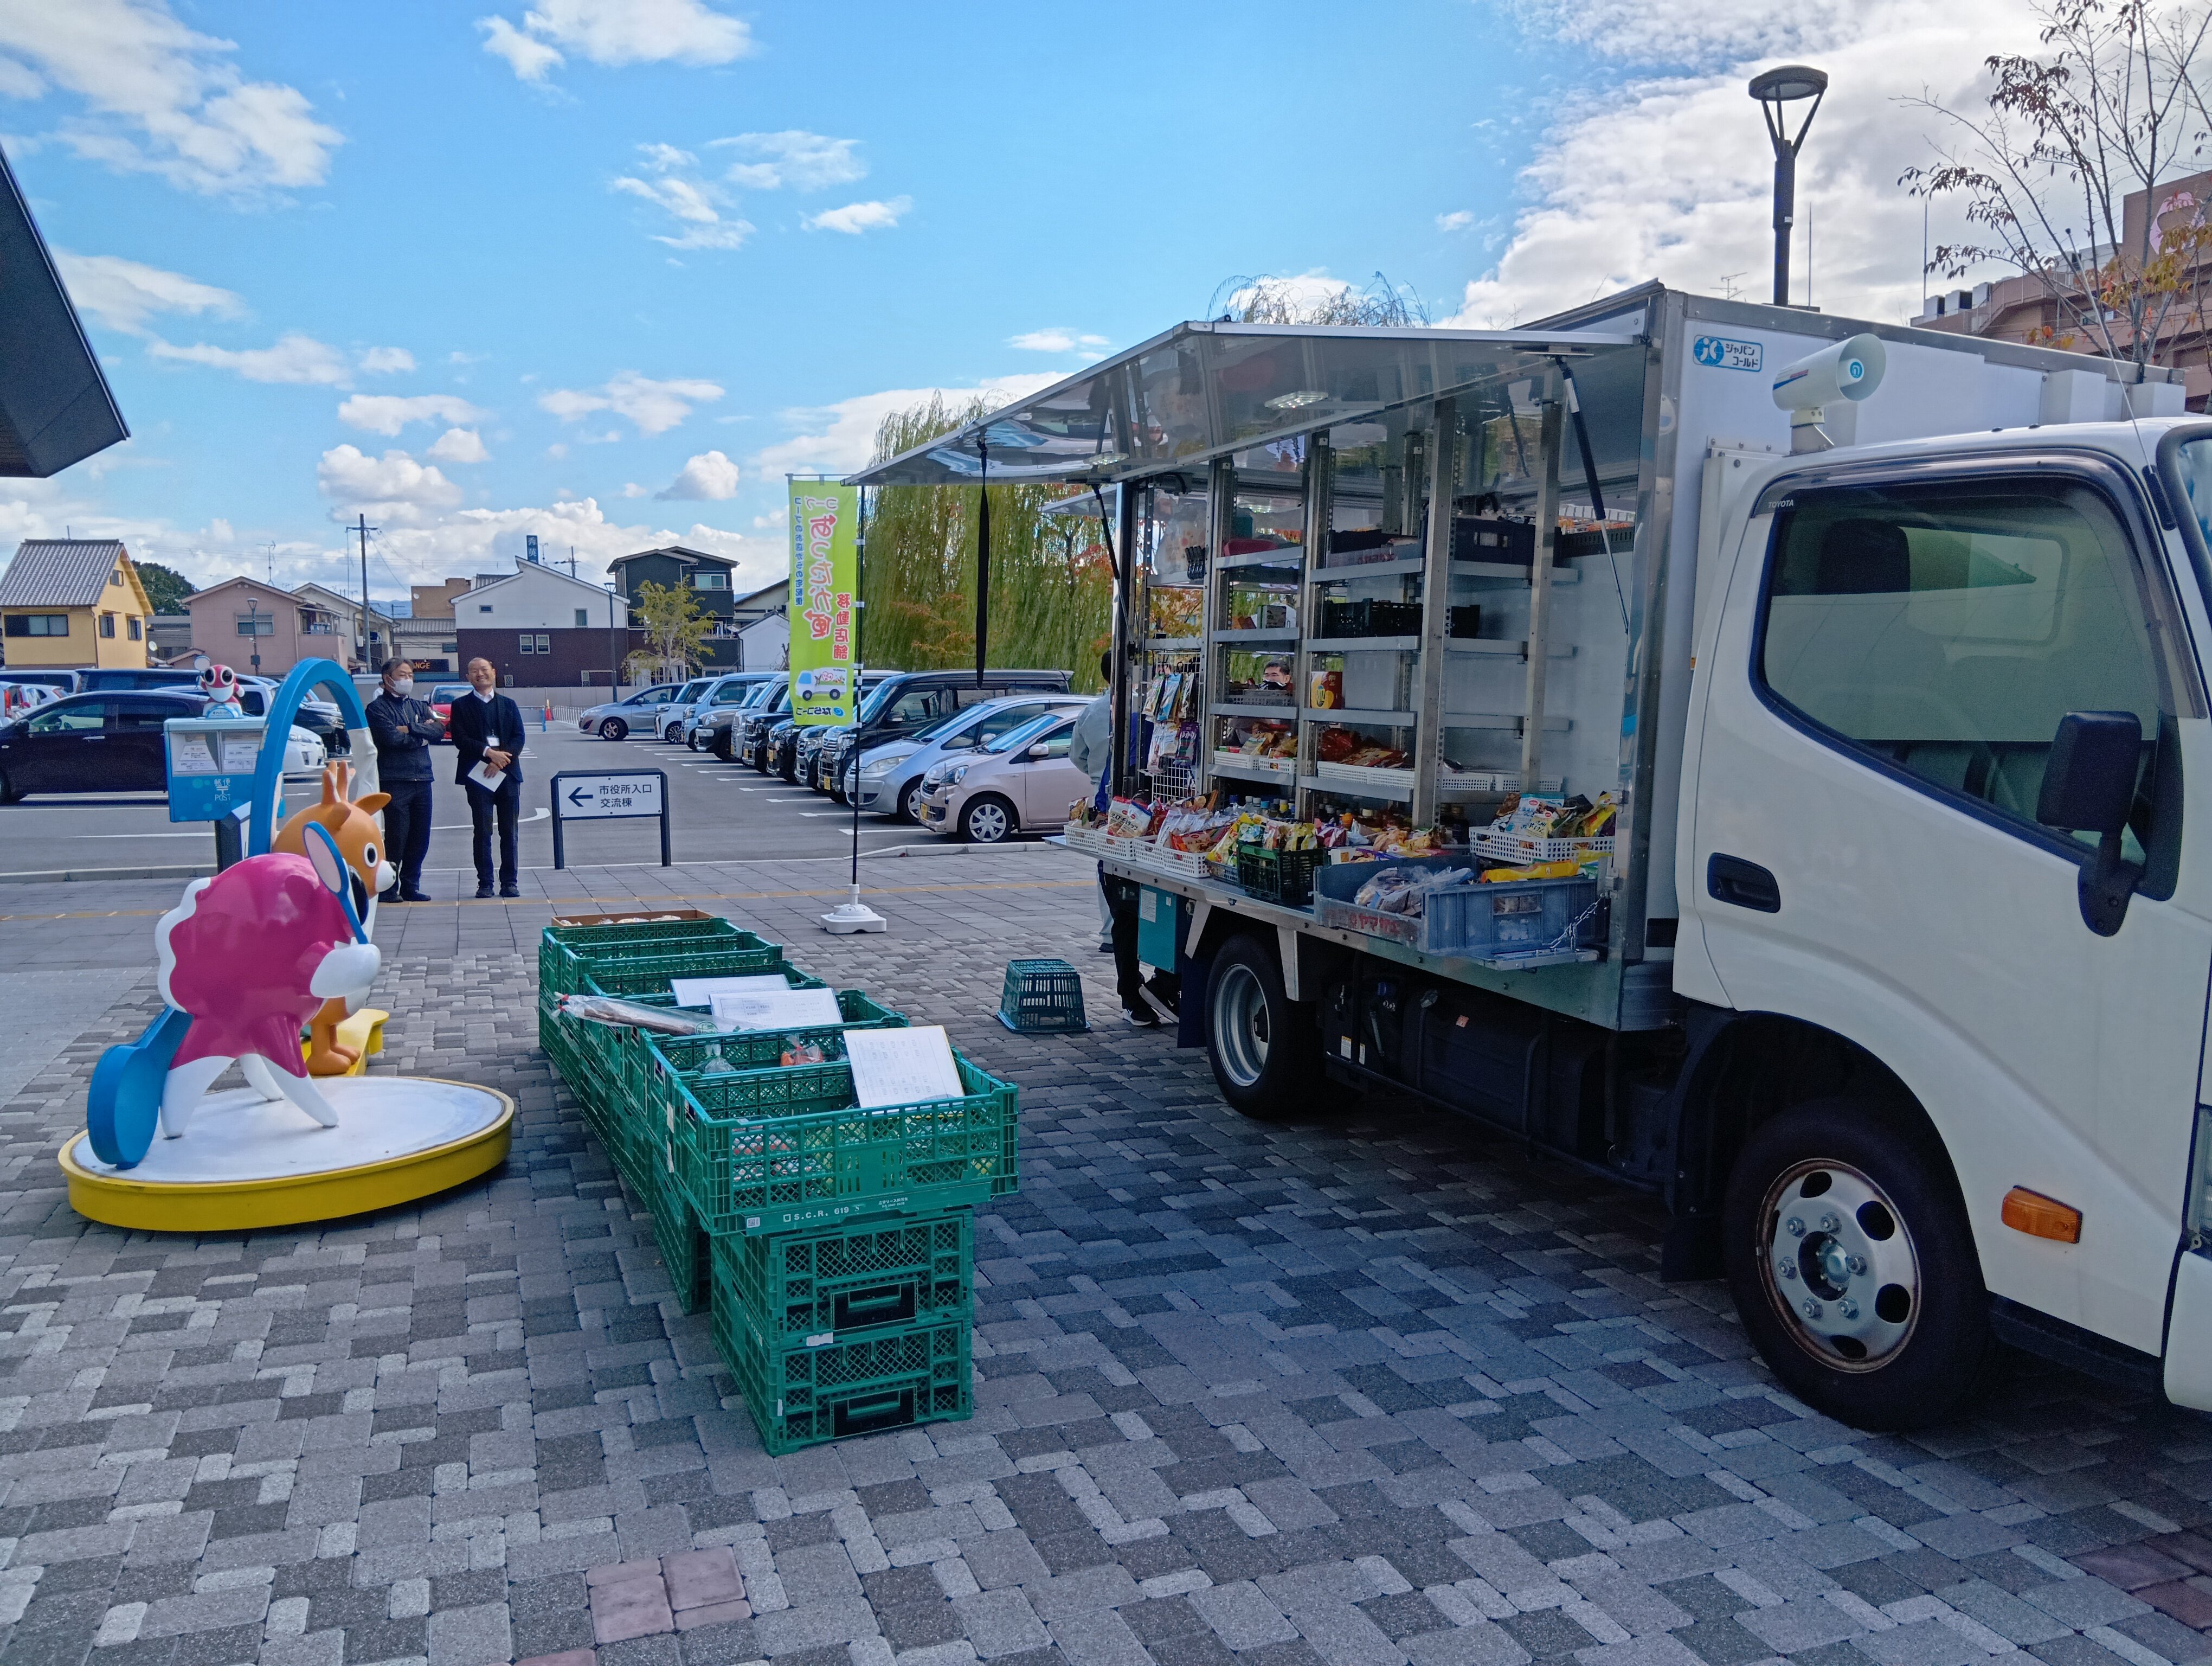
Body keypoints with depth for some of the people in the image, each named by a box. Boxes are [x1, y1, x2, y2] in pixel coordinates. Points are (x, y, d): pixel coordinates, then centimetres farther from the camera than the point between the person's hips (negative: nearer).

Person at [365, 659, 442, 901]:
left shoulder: (418, 706, 19)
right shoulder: (377, 708, 1)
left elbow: (439, 728, 2)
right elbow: (392, 738, -14)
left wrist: (410, 729, -10)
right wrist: (422, 735, -1)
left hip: (422, 780, 6)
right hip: (394, 782, -6)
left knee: (420, 839, 6)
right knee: (396, 838, -7)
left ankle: (410, 887, 16)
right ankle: (388, 888, 3)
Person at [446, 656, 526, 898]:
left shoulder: (508, 705, 14)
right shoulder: (461, 706, 8)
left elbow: (519, 737, 4)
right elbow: (460, 738, -4)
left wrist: (502, 758, -12)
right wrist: (488, 753, -16)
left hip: (507, 772, 2)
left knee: (509, 831, 2)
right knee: (482, 831, -1)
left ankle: (509, 882, 8)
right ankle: (485, 883, 3)